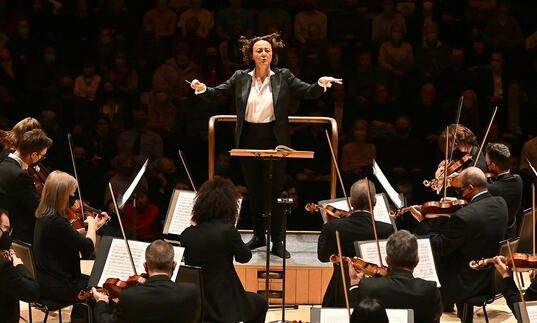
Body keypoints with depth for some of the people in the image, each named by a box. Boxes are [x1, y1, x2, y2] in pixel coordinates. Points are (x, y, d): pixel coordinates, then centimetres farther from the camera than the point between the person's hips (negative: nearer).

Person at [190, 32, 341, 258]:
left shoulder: (283, 77, 2)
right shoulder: (240, 78, 6)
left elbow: (308, 93, 0)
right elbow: (217, 93, 6)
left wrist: (320, 84, -20)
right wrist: (202, 89, -14)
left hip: (274, 141, -2)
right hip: (248, 141, 2)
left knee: (275, 191, -1)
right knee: (254, 190, 10)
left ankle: (277, 241, 5)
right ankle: (258, 235, 23)